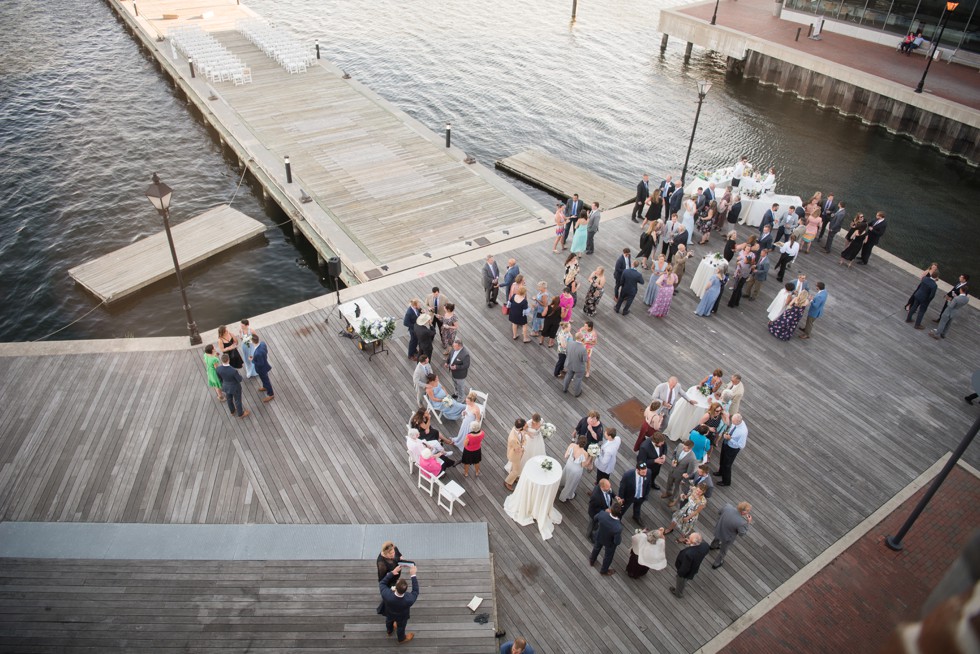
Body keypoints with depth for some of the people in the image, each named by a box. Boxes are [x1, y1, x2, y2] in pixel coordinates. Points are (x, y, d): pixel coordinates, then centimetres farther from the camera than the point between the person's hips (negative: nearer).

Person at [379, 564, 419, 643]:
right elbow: (415, 591, -24)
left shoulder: (387, 595, -46)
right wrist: (413, 575, -25)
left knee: (389, 622, 37)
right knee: (401, 627, 32)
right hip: (402, 617, -1)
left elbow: (381, 583, -26)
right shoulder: (409, 599, -46)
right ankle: (401, 639, 62)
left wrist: (392, 573, -29)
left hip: (390, 614, 1)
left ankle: (389, 631, 68)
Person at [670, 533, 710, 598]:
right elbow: (705, 553, -4)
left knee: (680, 583, 29)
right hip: (695, 568, 6)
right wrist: (691, 544, -14)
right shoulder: (705, 545, -30)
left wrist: (679, 573, -9)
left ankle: (678, 593, 59)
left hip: (685, 572, -6)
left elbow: (685, 568, -31)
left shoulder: (689, 553, -48)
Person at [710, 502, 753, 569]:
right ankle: (716, 564, 52)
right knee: (723, 551, 28)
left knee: (717, 538, 40)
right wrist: (748, 522, -12)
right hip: (727, 537, -4)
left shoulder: (727, 506, -28)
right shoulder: (741, 522, -40)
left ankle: (713, 546, 72)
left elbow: (720, 513, -6)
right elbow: (742, 533, -19)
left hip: (718, 530, 5)